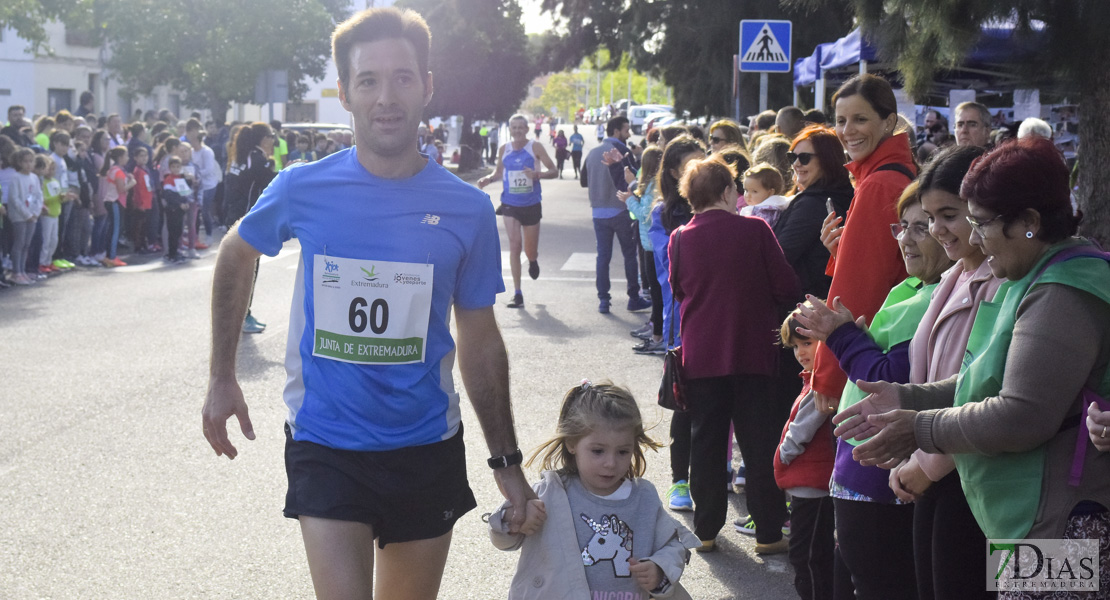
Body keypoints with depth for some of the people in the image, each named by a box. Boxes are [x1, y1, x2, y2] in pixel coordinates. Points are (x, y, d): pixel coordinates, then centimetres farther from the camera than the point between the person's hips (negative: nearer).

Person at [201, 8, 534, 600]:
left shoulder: (467, 210, -5)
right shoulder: (304, 189, -7)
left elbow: (480, 341, 4)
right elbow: (235, 255, 13)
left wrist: (506, 462, 6)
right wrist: (221, 379, 10)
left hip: (427, 448, 2)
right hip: (325, 447, -2)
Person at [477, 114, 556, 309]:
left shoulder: (535, 147, -7)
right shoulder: (504, 150, 2)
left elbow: (553, 171, -8)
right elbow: (499, 172, 16)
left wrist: (538, 174, -28)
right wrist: (488, 179, -6)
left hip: (531, 205, -1)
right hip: (510, 205, 1)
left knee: (530, 251, 9)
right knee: (514, 245, -10)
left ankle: (533, 261, 49)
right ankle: (517, 294, -6)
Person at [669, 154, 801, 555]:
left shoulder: (680, 239, -4)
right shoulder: (754, 230, -11)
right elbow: (786, 287, -7)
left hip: (701, 356, 2)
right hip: (753, 355, -2)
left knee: (706, 443, 12)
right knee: (759, 444, 6)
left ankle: (706, 531, 16)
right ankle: (768, 533, 9)